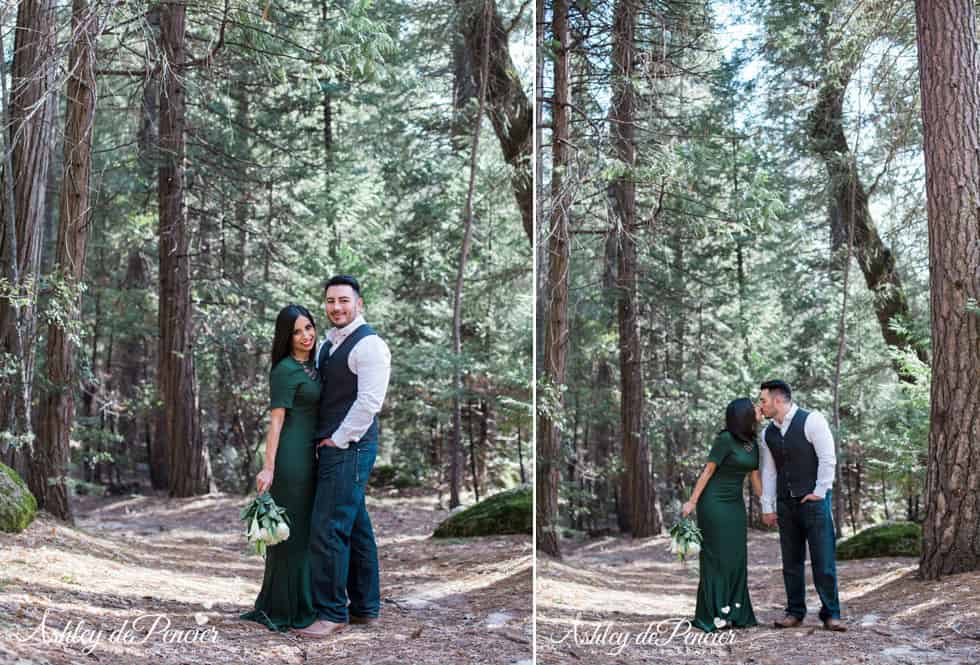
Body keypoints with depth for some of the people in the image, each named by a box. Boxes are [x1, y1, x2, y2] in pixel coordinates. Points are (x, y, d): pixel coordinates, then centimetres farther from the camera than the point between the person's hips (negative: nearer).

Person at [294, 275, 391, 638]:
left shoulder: (369, 345, -12)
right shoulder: (327, 344, 16)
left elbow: (369, 402, -19)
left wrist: (337, 441, -14)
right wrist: (320, 440, 13)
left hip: (349, 448, -9)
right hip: (330, 447, 9)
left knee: (328, 530, -9)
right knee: (356, 528, 14)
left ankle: (332, 613, 2)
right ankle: (365, 606, 23)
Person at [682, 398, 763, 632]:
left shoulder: (753, 444, 6)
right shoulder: (725, 439, -16)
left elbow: (755, 478, 13)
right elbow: (707, 471, -13)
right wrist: (691, 502, -13)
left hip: (735, 504, 7)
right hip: (714, 502, -7)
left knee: (737, 557, 5)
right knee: (716, 557, -5)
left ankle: (733, 613, 11)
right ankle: (712, 615, 2)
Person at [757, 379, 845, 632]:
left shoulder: (811, 421, -10)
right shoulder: (767, 434, 9)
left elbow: (828, 459, -11)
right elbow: (768, 471, 13)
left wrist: (819, 493, -12)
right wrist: (767, 507, 9)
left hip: (814, 500, -6)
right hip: (785, 504, 6)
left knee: (824, 560, -3)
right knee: (791, 561, 9)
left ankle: (831, 614, 6)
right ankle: (795, 612, 18)